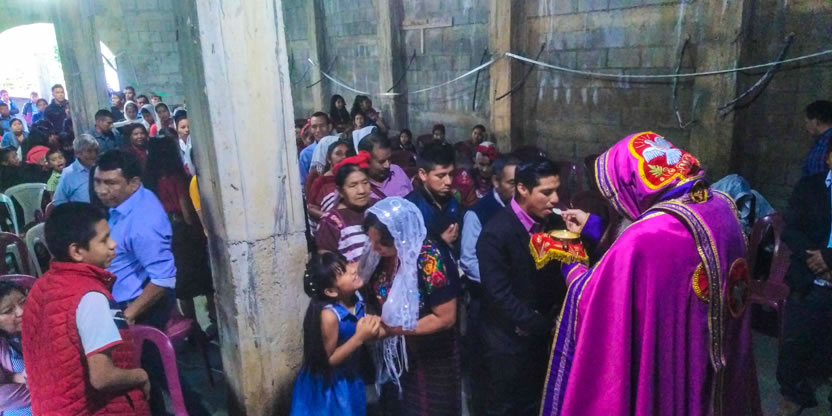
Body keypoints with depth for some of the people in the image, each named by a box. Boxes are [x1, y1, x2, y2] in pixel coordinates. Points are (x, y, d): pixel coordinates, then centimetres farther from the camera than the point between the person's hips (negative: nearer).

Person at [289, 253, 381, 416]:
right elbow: (329, 359, -24)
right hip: (327, 385, -7)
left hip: (350, 379, 7)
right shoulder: (329, 315, -32)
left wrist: (371, 332, -16)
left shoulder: (356, 300, -12)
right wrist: (359, 337, -32)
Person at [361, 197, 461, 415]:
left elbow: (445, 318, -24)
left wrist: (395, 329, -24)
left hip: (431, 359, -6)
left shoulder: (431, 261, -28)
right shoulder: (382, 255, -10)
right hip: (395, 353, 6)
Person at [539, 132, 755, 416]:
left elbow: (593, 302, -17)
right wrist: (594, 227, 12)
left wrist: (572, 270, 3)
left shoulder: (644, 242, -31)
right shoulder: (721, 208, -6)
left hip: (659, 382, -7)